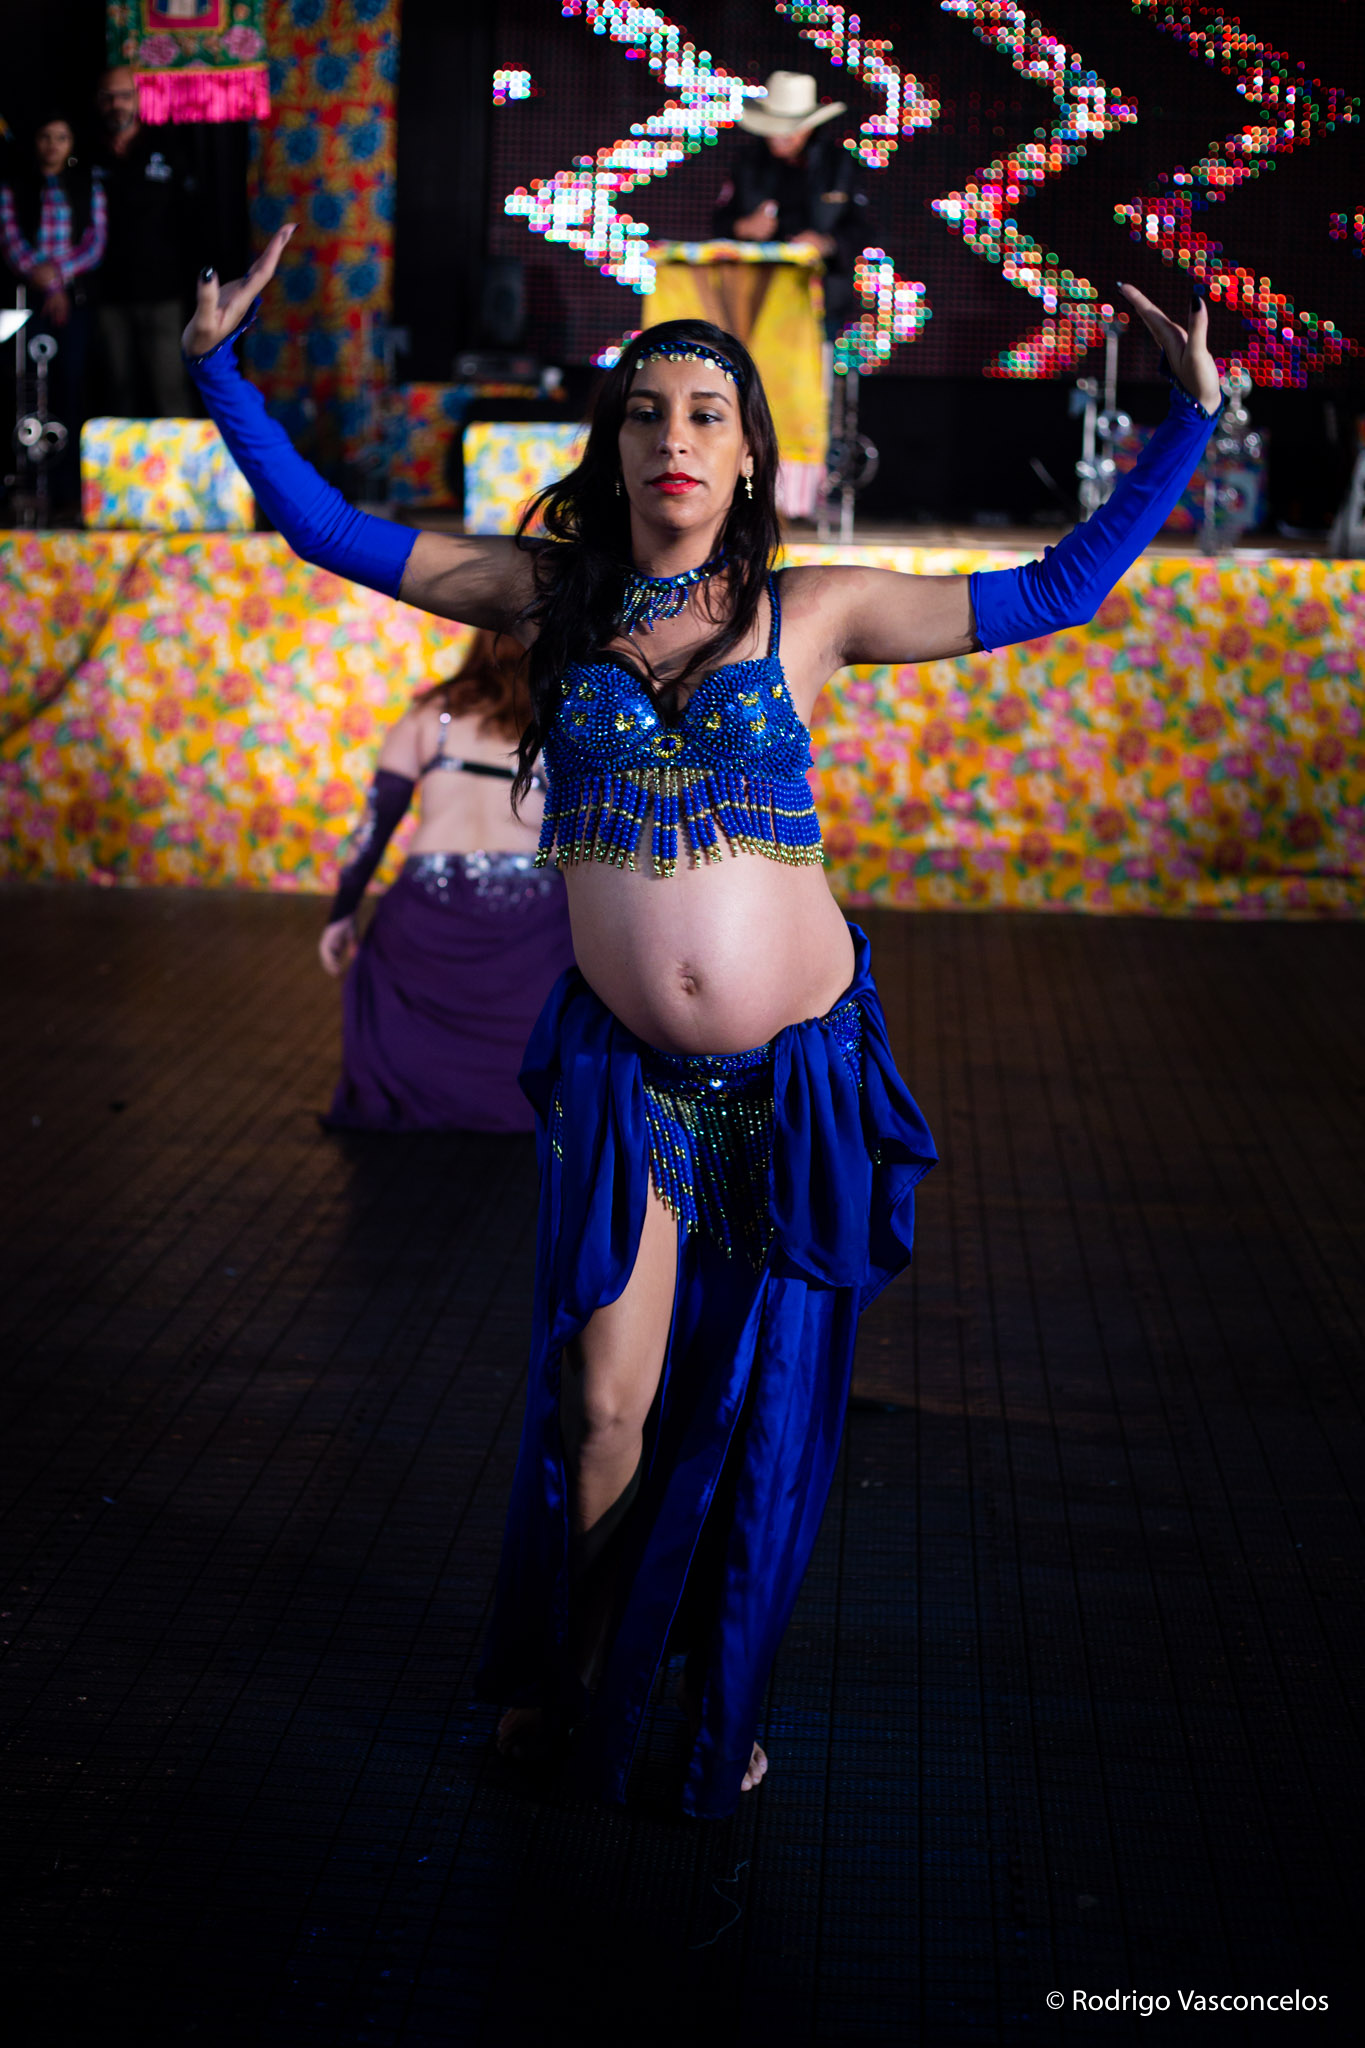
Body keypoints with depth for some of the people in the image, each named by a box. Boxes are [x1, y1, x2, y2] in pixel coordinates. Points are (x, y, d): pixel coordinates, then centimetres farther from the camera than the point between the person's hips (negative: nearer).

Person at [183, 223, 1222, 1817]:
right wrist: (219, 359, 5)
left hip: (800, 1070, 0)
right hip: (624, 1072, 0)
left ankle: (719, 1703, 32)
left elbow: (1055, 590, 7)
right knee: (605, 1404, 0)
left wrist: (1190, 417, 6)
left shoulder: (806, 611, 0)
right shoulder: (549, 593, 3)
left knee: (759, 1408, 10)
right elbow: (330, 530, 9)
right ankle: (576, 1679, 28)